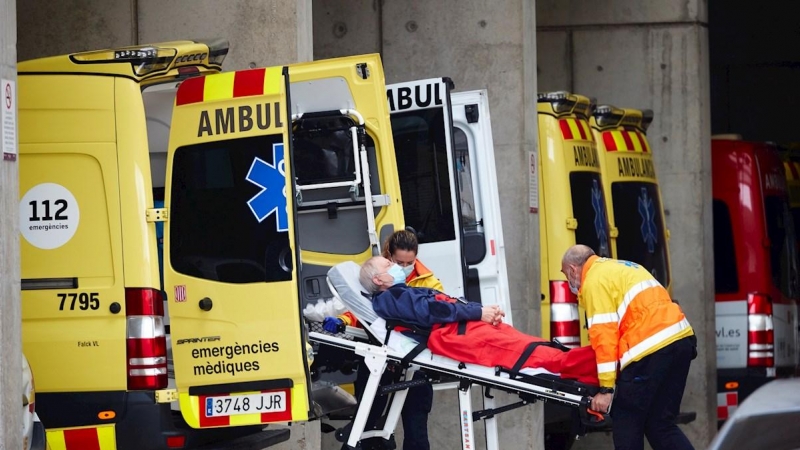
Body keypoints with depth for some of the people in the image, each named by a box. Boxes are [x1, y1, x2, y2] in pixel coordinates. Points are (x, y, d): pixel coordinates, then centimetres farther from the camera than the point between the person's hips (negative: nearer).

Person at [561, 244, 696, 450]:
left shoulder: (594, 281, 0)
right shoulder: (623, 268, 28)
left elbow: (604, 334, -9)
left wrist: (606, 388, -10)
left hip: (652, 349, -9)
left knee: (626, 423, 1)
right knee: (660, 423, 11)